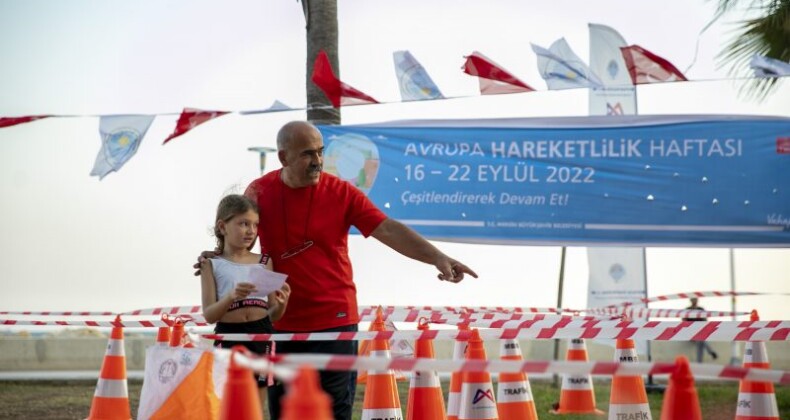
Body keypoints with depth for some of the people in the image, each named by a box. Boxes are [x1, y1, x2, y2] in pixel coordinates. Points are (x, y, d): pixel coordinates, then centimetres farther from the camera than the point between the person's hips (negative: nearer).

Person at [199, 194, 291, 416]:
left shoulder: (264, 263, 10)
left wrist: (282, 303, -12)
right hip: (228, 337, -2)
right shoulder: (213, 265, 3)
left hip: (261, 337, 2)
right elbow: (209, 314, -4)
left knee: (256, 411, 7)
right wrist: (231, 296, -22)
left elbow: (273, 315, 11)